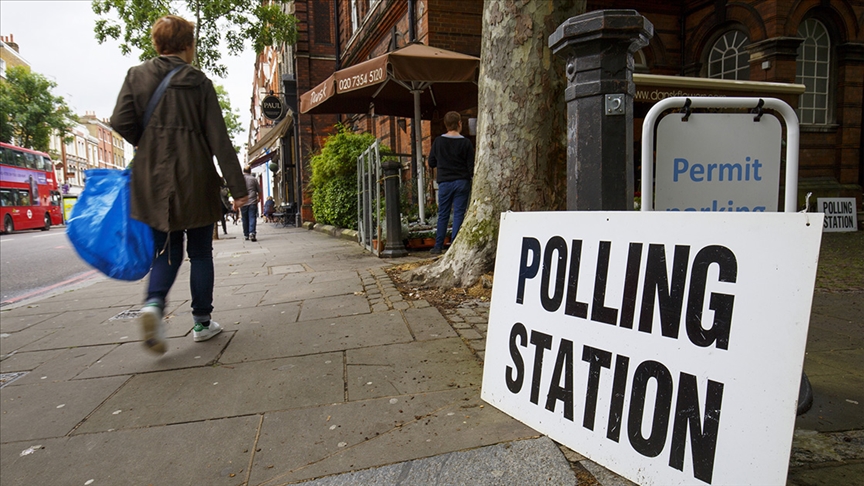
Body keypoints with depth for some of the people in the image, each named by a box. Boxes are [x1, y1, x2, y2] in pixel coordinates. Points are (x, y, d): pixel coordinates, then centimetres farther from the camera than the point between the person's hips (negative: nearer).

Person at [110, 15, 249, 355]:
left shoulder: (137, 76, 6)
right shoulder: (199, 82, -1)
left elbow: (121, 122, -5)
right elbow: (219, 139, -6)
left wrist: (148, 143, 16)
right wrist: (238, 187, -5)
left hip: (153, 178, 3)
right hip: (194, 178, -2)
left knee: (167, 251, 13)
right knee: (200, 252, 10)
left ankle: (154, 303, -14)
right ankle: (202, 322, 15)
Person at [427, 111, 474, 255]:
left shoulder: (438, 142, 1)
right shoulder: (465, 143, -4)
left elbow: (431, 163, 7)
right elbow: (471, 166, -3)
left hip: (444, 182, 2)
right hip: (462, 182, -1)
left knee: (443, 215, 8)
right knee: (459, 214, 2)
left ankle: (438, 247, 10)